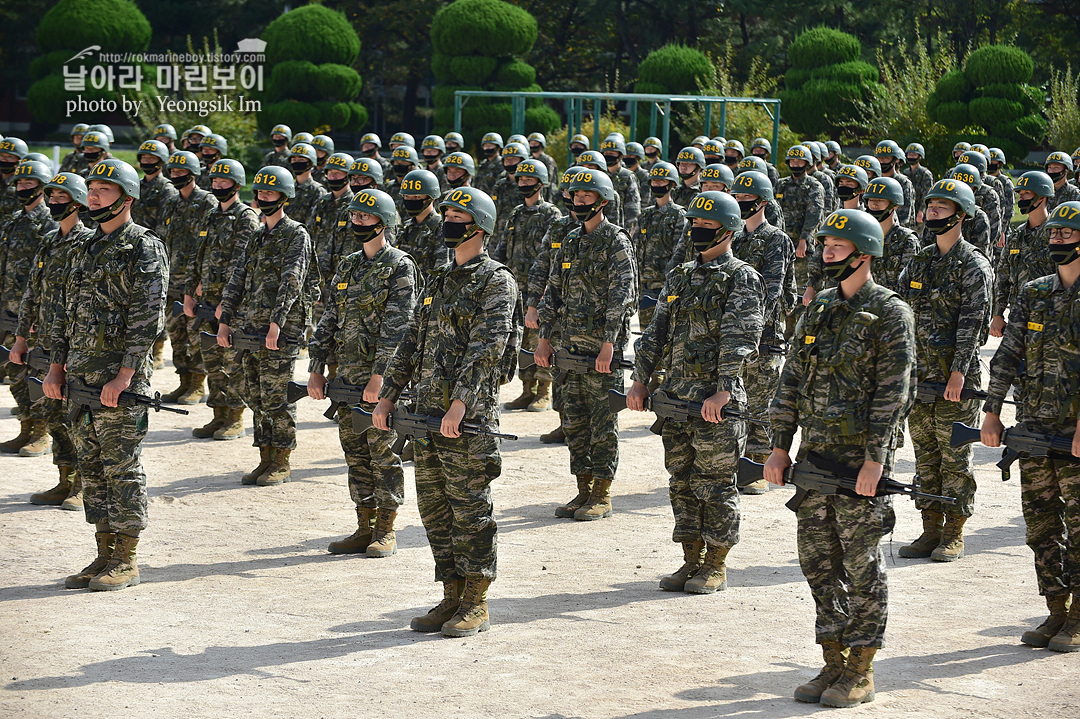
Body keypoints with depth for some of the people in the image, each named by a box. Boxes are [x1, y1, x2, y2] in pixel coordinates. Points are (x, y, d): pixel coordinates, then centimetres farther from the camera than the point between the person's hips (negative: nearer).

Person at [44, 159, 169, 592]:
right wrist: (56, 366, 12)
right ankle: (105, 555, 16)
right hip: (80, 374, 8)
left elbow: (147, 317, -15)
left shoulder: (144, 248, -8)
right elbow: (64, 310, 20)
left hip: (120, 376, -8)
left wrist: (124, 375, -21)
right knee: (91, 467, 10)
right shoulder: (88, 248, 17)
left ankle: (126, 561, 2)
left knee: (122, 467, -4)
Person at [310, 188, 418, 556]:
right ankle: (364, 529, 16)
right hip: (347, 375, 7)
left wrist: (379, 375, -21)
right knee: (356, 454, 9)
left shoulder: (400, 267, -7)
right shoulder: (347, 267, 15)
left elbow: (396, 326, -15)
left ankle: (386, 532, 4)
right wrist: (316, 368, 7)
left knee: (384, 453, -3)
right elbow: (328, 319, 15)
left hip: (383, 377, -7)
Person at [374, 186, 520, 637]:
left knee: (469, 510, -3)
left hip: (469, 414, -8)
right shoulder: (439, 282, 18)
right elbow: (412, 342, 20)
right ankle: (452, 598, 19)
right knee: (433, 508, 10)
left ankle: (476, 605, 5)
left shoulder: (496, 282, -7)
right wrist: (388, 394, 11)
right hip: (427, 411, 8)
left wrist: (461, 402, -26)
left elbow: (488, 347, -17)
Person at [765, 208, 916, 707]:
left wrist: (875, 458, -19)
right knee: (818, 563, 10)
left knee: (863, 568, 0)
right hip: (815, 455, 7)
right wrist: (780, 445, 7)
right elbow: (793, 380, 14)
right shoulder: (819, 310, 12)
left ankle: (860, 673, 8)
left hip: (861, 459, -7)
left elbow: (893, 391, -13)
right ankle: (834, 662, 20)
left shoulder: (890, 314, -8)